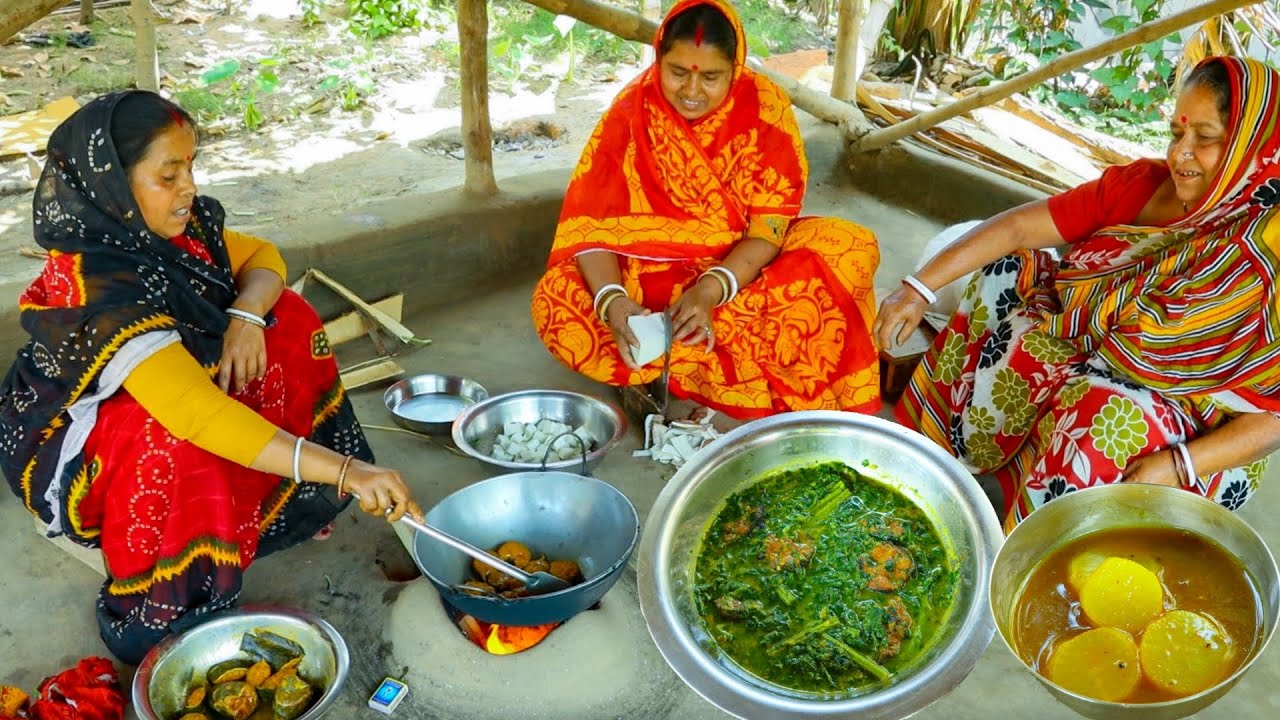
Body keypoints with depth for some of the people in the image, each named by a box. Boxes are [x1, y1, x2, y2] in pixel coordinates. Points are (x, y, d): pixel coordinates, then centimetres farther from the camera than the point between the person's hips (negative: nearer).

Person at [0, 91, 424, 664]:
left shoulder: (171, 230, -13)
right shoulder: (94, 290, -35)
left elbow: (261, 259, 1)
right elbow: (198, 413, -45)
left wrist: (246, 315, -24)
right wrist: (345, 471, -49)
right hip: (70, 449, -8)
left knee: (286, 322, -5)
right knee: (170, 437, -38)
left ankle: (292, 500, 4)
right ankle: (147, 618, -15)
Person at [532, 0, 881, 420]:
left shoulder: (764, 106, -13)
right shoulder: (631, 114, -13)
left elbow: (771, 226, -17)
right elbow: (590, 226, -19)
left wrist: (712, 289, -35)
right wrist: (612, 301, -39)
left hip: (746, 270, 1)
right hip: (653, 275, 0)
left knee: (853, 249, -27)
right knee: (555, 300, -28)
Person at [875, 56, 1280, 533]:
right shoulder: (1140, 185, -8)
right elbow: (1016, 226, -11)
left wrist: (1180, 465, -33)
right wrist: (918, 289, -18)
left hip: (1192, 435, -6)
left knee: (1109, 413, -37)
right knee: (1005, 272, -4)